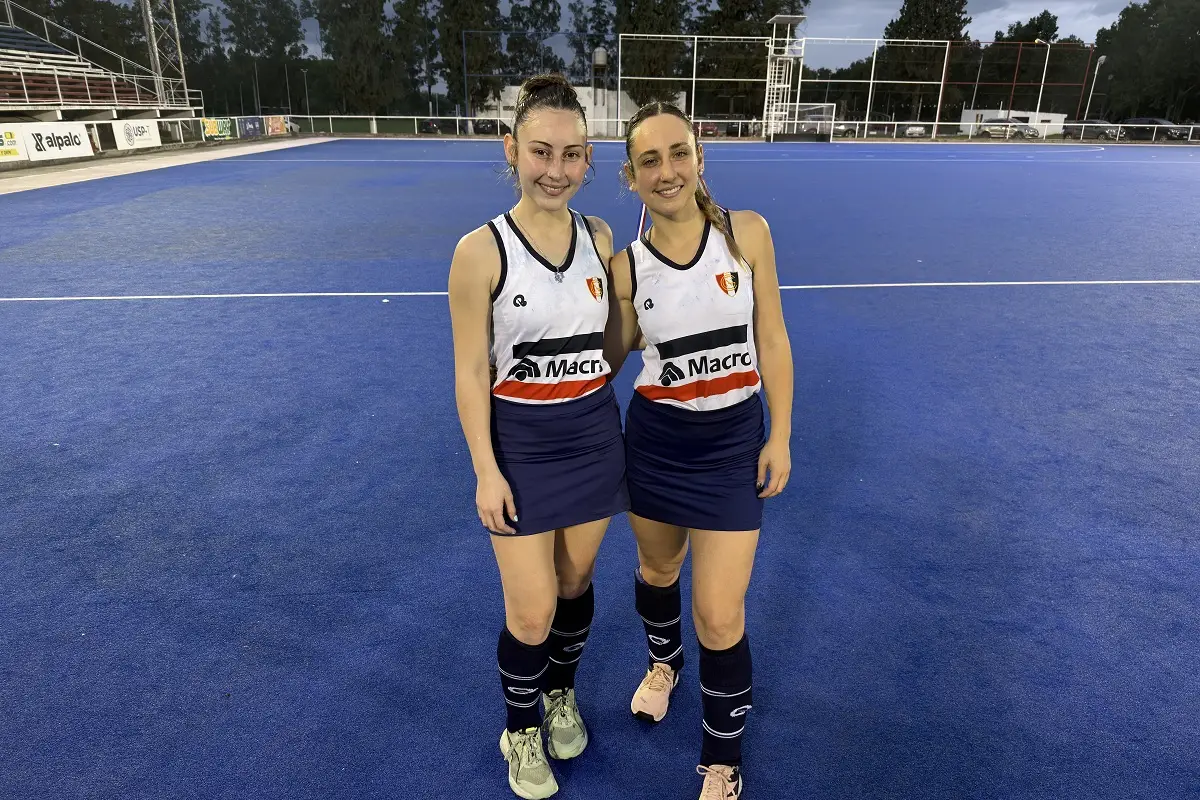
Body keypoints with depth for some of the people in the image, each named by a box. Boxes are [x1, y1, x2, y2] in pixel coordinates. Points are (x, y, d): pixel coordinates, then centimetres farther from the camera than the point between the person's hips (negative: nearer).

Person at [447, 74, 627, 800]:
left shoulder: (600, 237, -1)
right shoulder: (481, 251, -14)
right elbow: (471, 372, -10)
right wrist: (485, 471, -11)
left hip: (595, 435, 4)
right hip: (521, 444, -4)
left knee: (575, 585, 19)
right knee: (532, 615, 3)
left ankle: (563, 696, 47)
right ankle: (521, 730, 34)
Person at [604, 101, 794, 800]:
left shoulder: (748, 232, -9)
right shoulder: (626, 267, -8)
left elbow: (772, 340, -3)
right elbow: (609, 360, 4)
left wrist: (781, 435, -4)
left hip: (735, 438, -1)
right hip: (655, 438, 2)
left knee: (720, 616, -2)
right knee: (657, 570, 23)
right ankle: (665, 662, 58)